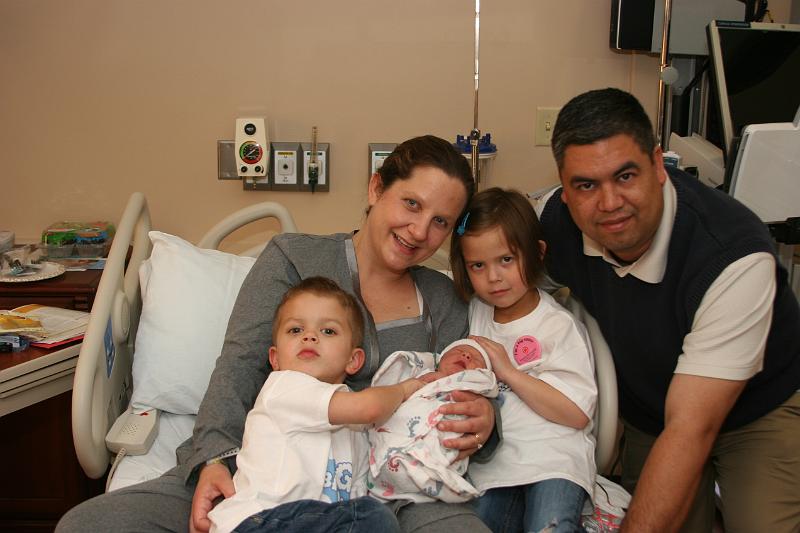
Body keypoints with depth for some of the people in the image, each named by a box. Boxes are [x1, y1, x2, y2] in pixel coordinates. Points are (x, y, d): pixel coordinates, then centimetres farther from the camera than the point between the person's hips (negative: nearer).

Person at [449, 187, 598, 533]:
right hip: (491, 461, 5)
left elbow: (578, 413, -13)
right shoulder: (475, 313, 11)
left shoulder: (558, 326, -5)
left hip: (553, 458, -5)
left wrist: (509, 372, -15)